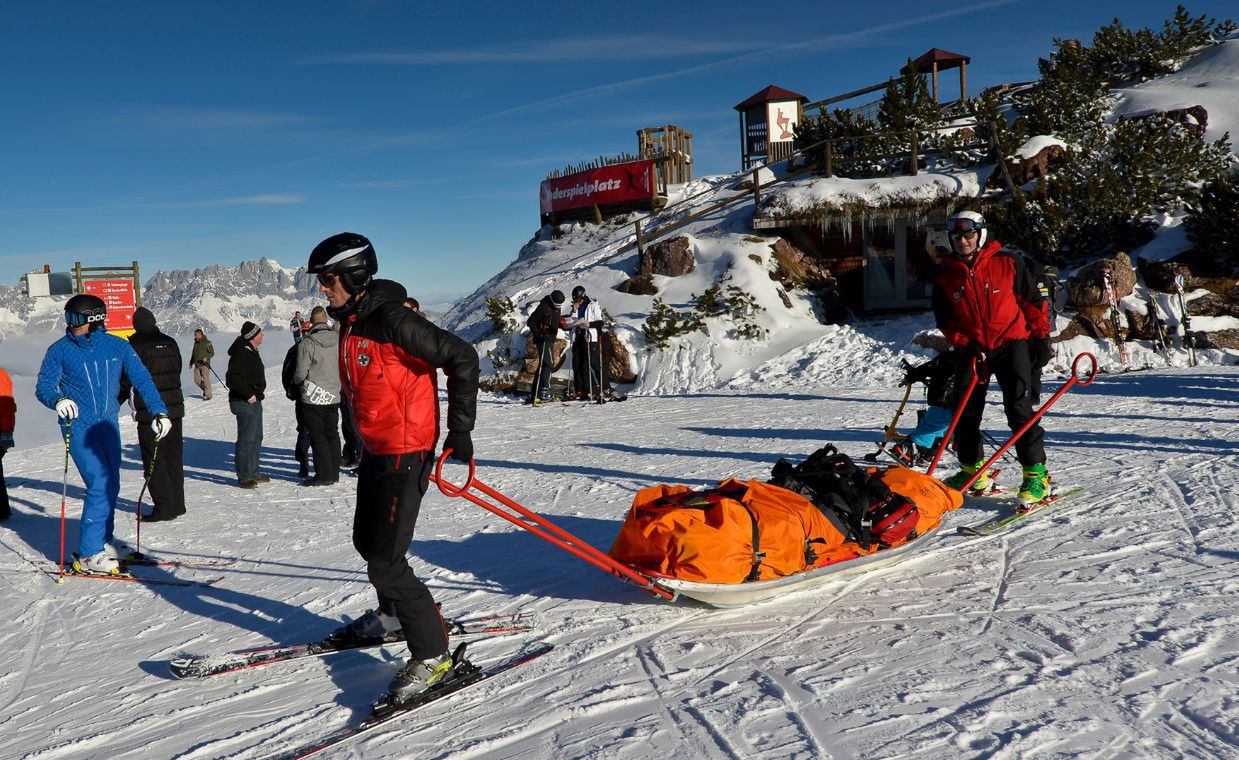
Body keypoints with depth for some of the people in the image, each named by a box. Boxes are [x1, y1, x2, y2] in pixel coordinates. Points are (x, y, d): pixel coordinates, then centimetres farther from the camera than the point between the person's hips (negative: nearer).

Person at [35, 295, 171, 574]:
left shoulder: (118, 346, 1)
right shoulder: (60, 350, -5)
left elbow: (142, 380, 2)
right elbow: (43, 385, -5)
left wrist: (159, 412, -7)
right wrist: (57, 400, -27)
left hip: (109, 425, 4)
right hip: (79, 427, -4)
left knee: (111, 485, 11)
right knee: (100, 485, -13)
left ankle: (104, 541, 29)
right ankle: (88, 555, -5)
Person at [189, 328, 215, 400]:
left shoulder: (207, 343, -3)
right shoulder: (195, 343, 17)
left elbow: (212, 353, -5)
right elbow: (193, 354, 27)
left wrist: (206, 357, -21)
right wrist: (191, 363, 24)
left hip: (205, 364, -6)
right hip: (197, 365, 6)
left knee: (205, 378, -12)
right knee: (197, 380, 0)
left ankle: (208, 395, -9)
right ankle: (205, 390, 21)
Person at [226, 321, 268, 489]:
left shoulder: (251, 351, 14)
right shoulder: (241, 354, -19)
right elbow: (233, 379, -26)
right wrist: (248, 394, -22)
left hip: (254, 401, 11)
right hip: (245, 403, -11)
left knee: (256, 437, 17)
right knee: (246, 439, -7)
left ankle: (252, 473, 27)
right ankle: (244, 477, -2)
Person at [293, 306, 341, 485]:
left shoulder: (306, 343, -14)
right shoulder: (338, 340, -1)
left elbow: (301, 373, -11)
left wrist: (296, 380, 11)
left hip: (314, 396, -5)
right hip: (334, 395, 5)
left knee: (317, 435, 2)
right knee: (332, 433, 13)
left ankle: (324, 474, 2)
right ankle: (334, 472, 17)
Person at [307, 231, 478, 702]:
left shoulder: (391, 319, -21)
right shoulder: (351, 322, 8)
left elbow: (462, 358, -20)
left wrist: (460, 430, -19)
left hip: (405, 454, -10)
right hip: (374, 450, 10)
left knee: (385, 560, -11)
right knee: (367, 541, 24)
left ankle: (432, 654, 0)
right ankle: (394, 615, 47)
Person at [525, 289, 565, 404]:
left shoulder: (556, 308, 14)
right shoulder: (543, 307, -13)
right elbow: (530, 321, -14)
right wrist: (539, 335, -22)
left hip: (550, 341, 9)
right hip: (543, 341, -9)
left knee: (543, 366, 10)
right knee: (547, 365, -15)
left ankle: (534, 394, 15)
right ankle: (544, 391, -16)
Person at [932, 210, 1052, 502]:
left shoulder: (1007, 262, -5)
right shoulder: (946, 276, 2)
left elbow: (1033, 300, 2)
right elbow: (944, 318, 7)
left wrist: (1041, 337, 2)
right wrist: (964, 343, -6)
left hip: (1011, 343, -4)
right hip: (973, 350, 4)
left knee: (1019, 408, -12)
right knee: (965, 412, 6)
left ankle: (1036, 474, -5)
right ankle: (972, 471, 22)